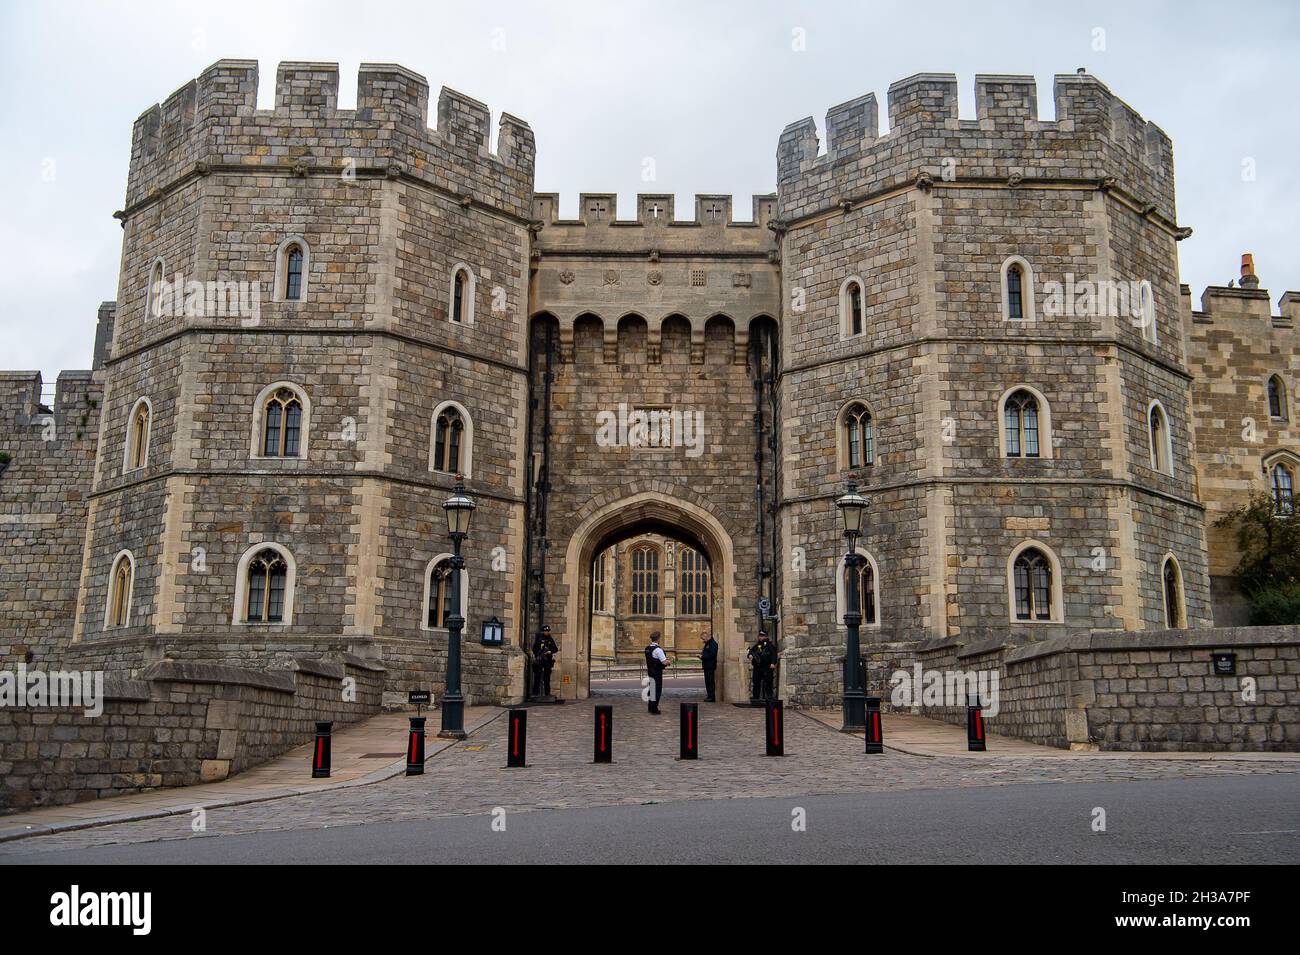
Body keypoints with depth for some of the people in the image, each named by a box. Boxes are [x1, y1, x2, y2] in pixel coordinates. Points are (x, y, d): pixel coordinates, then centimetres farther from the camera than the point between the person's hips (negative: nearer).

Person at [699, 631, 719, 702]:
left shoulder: (713, 643, -13)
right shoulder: (707, 643, 19)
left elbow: (711, 655, -21)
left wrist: (702, 656, -18)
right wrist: (702, 654, 8)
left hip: (710, 666, -10)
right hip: (707, 666, 10)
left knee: (710, 681, -8)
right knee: (707, 681, 12)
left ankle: (711, 697, -7)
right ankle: (709, 696, 18)